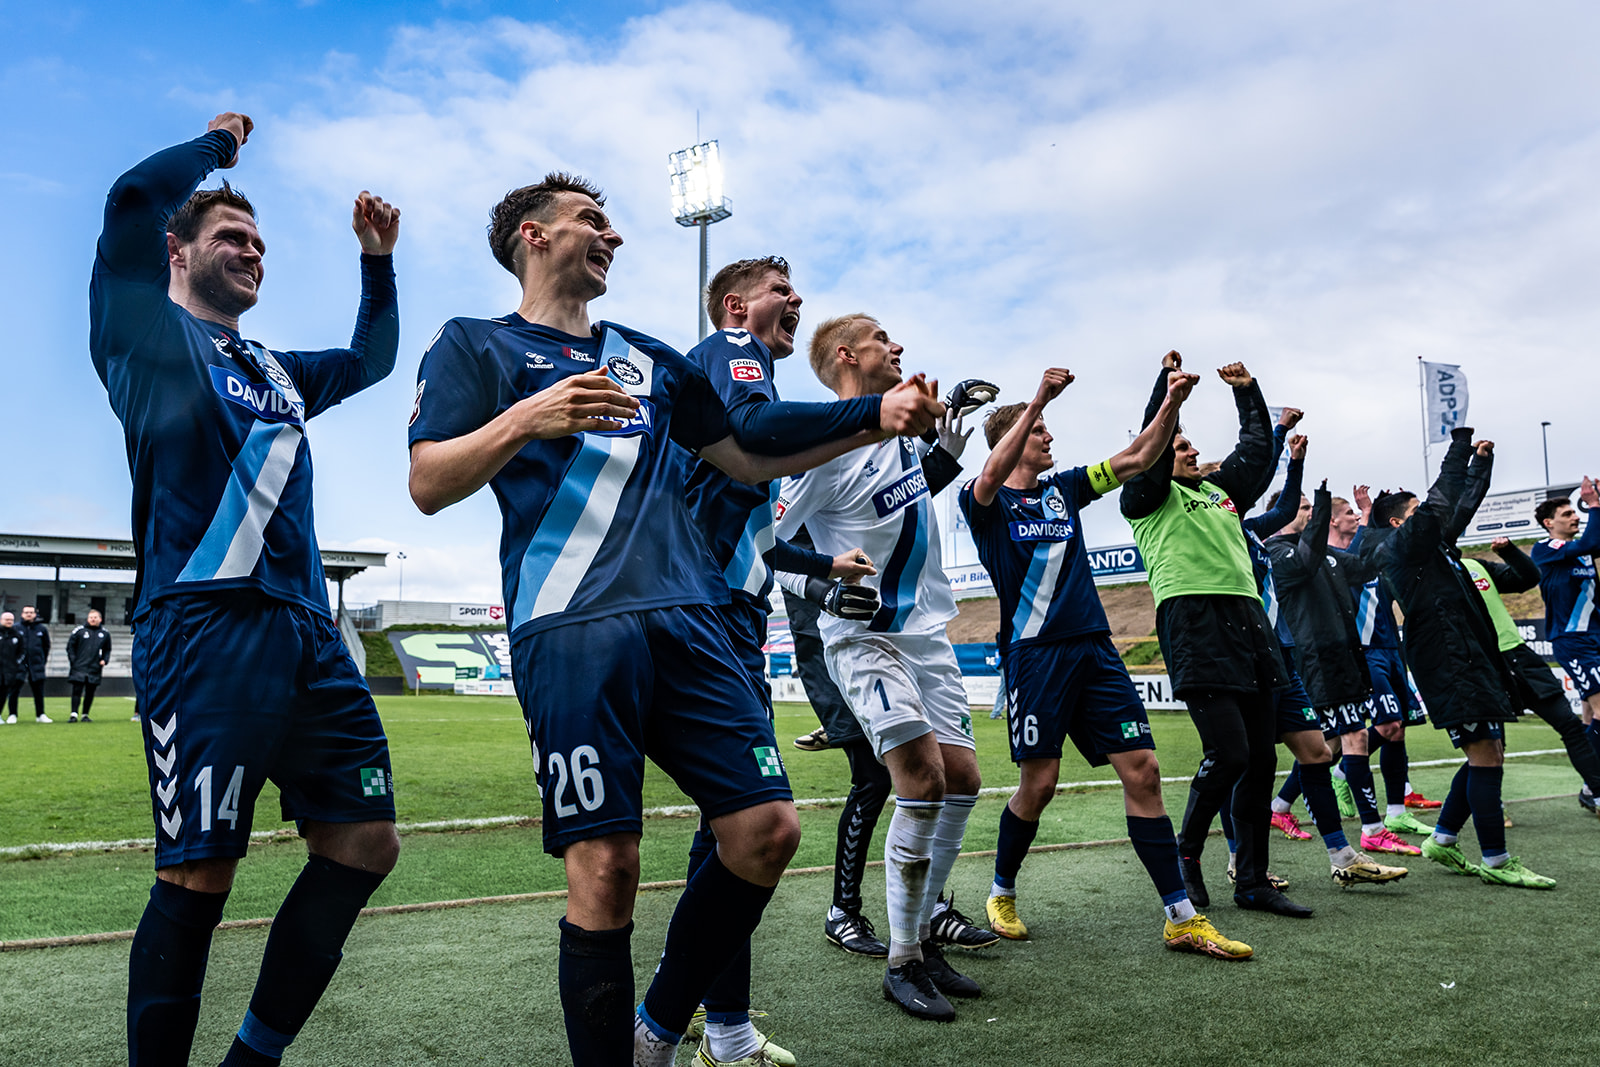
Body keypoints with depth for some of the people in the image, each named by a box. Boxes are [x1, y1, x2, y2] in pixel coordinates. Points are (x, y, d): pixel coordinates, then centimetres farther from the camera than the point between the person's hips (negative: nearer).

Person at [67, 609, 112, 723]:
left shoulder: (105, 634, 11)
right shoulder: (79, 631, 3)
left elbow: (107, 649, 21)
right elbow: (70, 646, 6)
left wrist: (104, 660, 5)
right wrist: (73, 660, -3)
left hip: (95, 669, 3)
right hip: (79, 667, -3)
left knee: (90, 693, 4)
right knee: (77, 691, -8)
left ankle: (85, 714, 12)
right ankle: (74, 714, -10)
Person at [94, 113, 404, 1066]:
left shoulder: (275, 372, 26)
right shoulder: (149, 337, 6)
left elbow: (372, 360, 42)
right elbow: (133, 202, -10)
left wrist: (378, 260, 30)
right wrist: (220, 142, 7)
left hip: (308, 632, 7)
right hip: (207, 627, -7)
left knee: (365, 845, 4)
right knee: (198, 878, -6)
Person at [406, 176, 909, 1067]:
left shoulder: (649, 355, 27)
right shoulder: (476, 345, 13)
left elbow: (750, 458, 28)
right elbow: (428, 486, 1)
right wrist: (526, 420, -14)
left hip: (687, 618, 5)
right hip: (571, 627, -5)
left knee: (768, 829, -3)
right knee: (605, 868, -10)